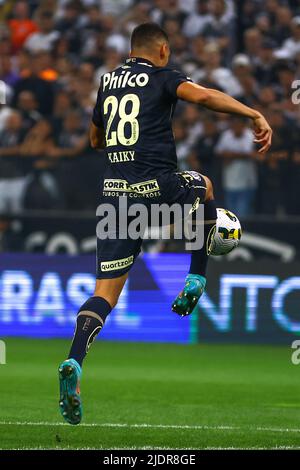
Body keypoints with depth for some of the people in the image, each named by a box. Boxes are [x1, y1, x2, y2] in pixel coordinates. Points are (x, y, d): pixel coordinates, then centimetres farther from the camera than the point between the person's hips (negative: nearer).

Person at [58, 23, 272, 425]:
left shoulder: (107, 83, 21)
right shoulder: (162, 78, 4)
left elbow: (96, 140, 34)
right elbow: (202, 96, -16)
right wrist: (255, 115, -20)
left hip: (114, 191, 4)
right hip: (157, 186, -4)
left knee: (106, 292, 1)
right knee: (204, 188, 32)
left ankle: (74, 364, -24)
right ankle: (195, 282, 22)